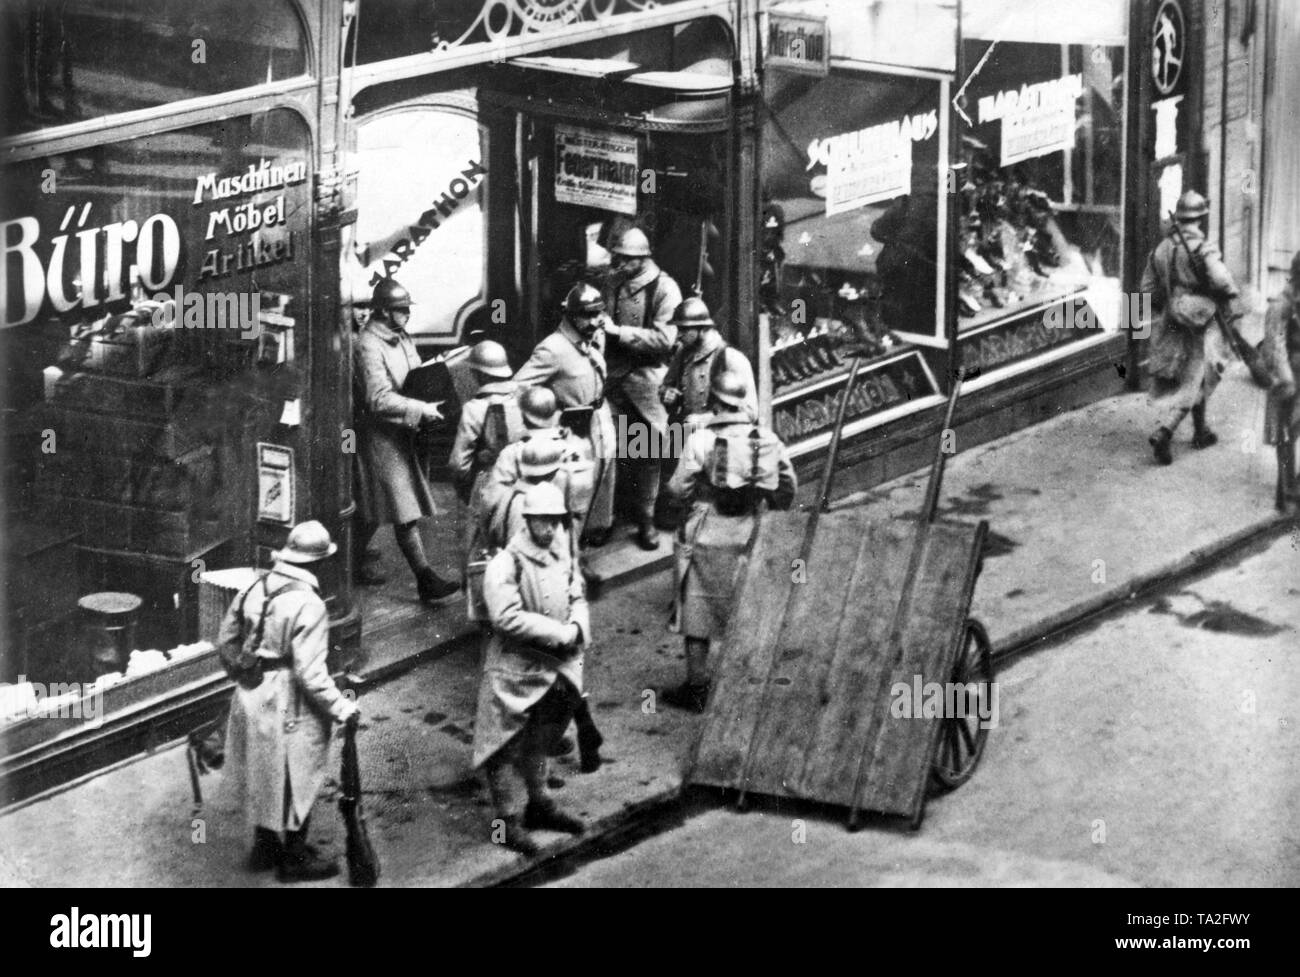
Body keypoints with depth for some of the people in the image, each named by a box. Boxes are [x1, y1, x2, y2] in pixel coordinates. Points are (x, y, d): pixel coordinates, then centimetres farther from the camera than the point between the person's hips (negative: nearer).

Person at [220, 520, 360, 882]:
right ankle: (295, 859, 21)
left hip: (252, 698, 7)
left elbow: (226, 639, 9)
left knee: (264, 772, 23)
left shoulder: (254, 590, -1)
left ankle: (264, 846, 37)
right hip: (289, 706, -7)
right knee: (296, 780, 9)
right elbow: (310, 674, -25)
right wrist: (342, 708, -16)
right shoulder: (308, 605, -23)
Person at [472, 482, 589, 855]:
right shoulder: (505, 564, -19)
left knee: (540, 742, 22)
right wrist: (562, 633, -23)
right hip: (515, 670, -7)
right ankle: (509, 819, 10)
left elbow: (577, 598, 13)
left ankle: (538, 803, 36)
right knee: (510, 747, 2)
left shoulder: (562, 555, 5)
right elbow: (508, 617, -26)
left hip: (556, 668, 7)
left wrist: (578, 628, -10)